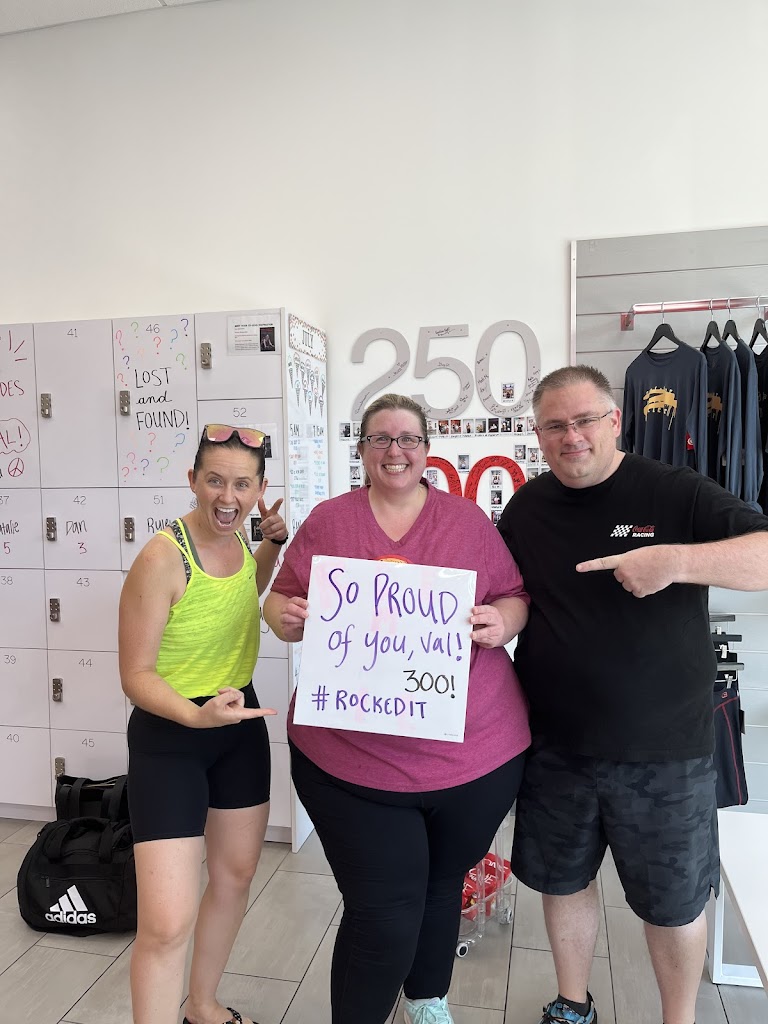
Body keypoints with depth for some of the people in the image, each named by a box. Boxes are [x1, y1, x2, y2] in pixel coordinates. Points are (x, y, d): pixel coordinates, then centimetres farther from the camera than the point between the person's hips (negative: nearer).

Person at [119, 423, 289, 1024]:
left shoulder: (234, 538, -3)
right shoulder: (163, 558, -25)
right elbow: (136, 674, -19)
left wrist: (274, 544, 4)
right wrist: (198, 715, -36)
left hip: (241, 725, 7)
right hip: (169, 736, -7)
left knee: (237, 874, 21)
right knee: (167, 923, -9)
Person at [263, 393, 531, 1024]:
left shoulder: (468, 520, 4)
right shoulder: (328, 521, 3)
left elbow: (517, 597, 7)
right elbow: (283, 605, 7)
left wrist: (502, 621, -14)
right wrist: (287, 613, -15)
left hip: (476, 752, 2)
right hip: (351, 756, -2)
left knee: (443, 884, 22)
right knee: (383, 913, 1)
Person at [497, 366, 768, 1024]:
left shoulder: (674, 494, -11)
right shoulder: (527, 507, 2)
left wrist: (677, 560, -34)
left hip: (661, 752, -3)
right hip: (554, 746, 4)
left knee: (673, 899, 16)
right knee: (562, 879, 20)